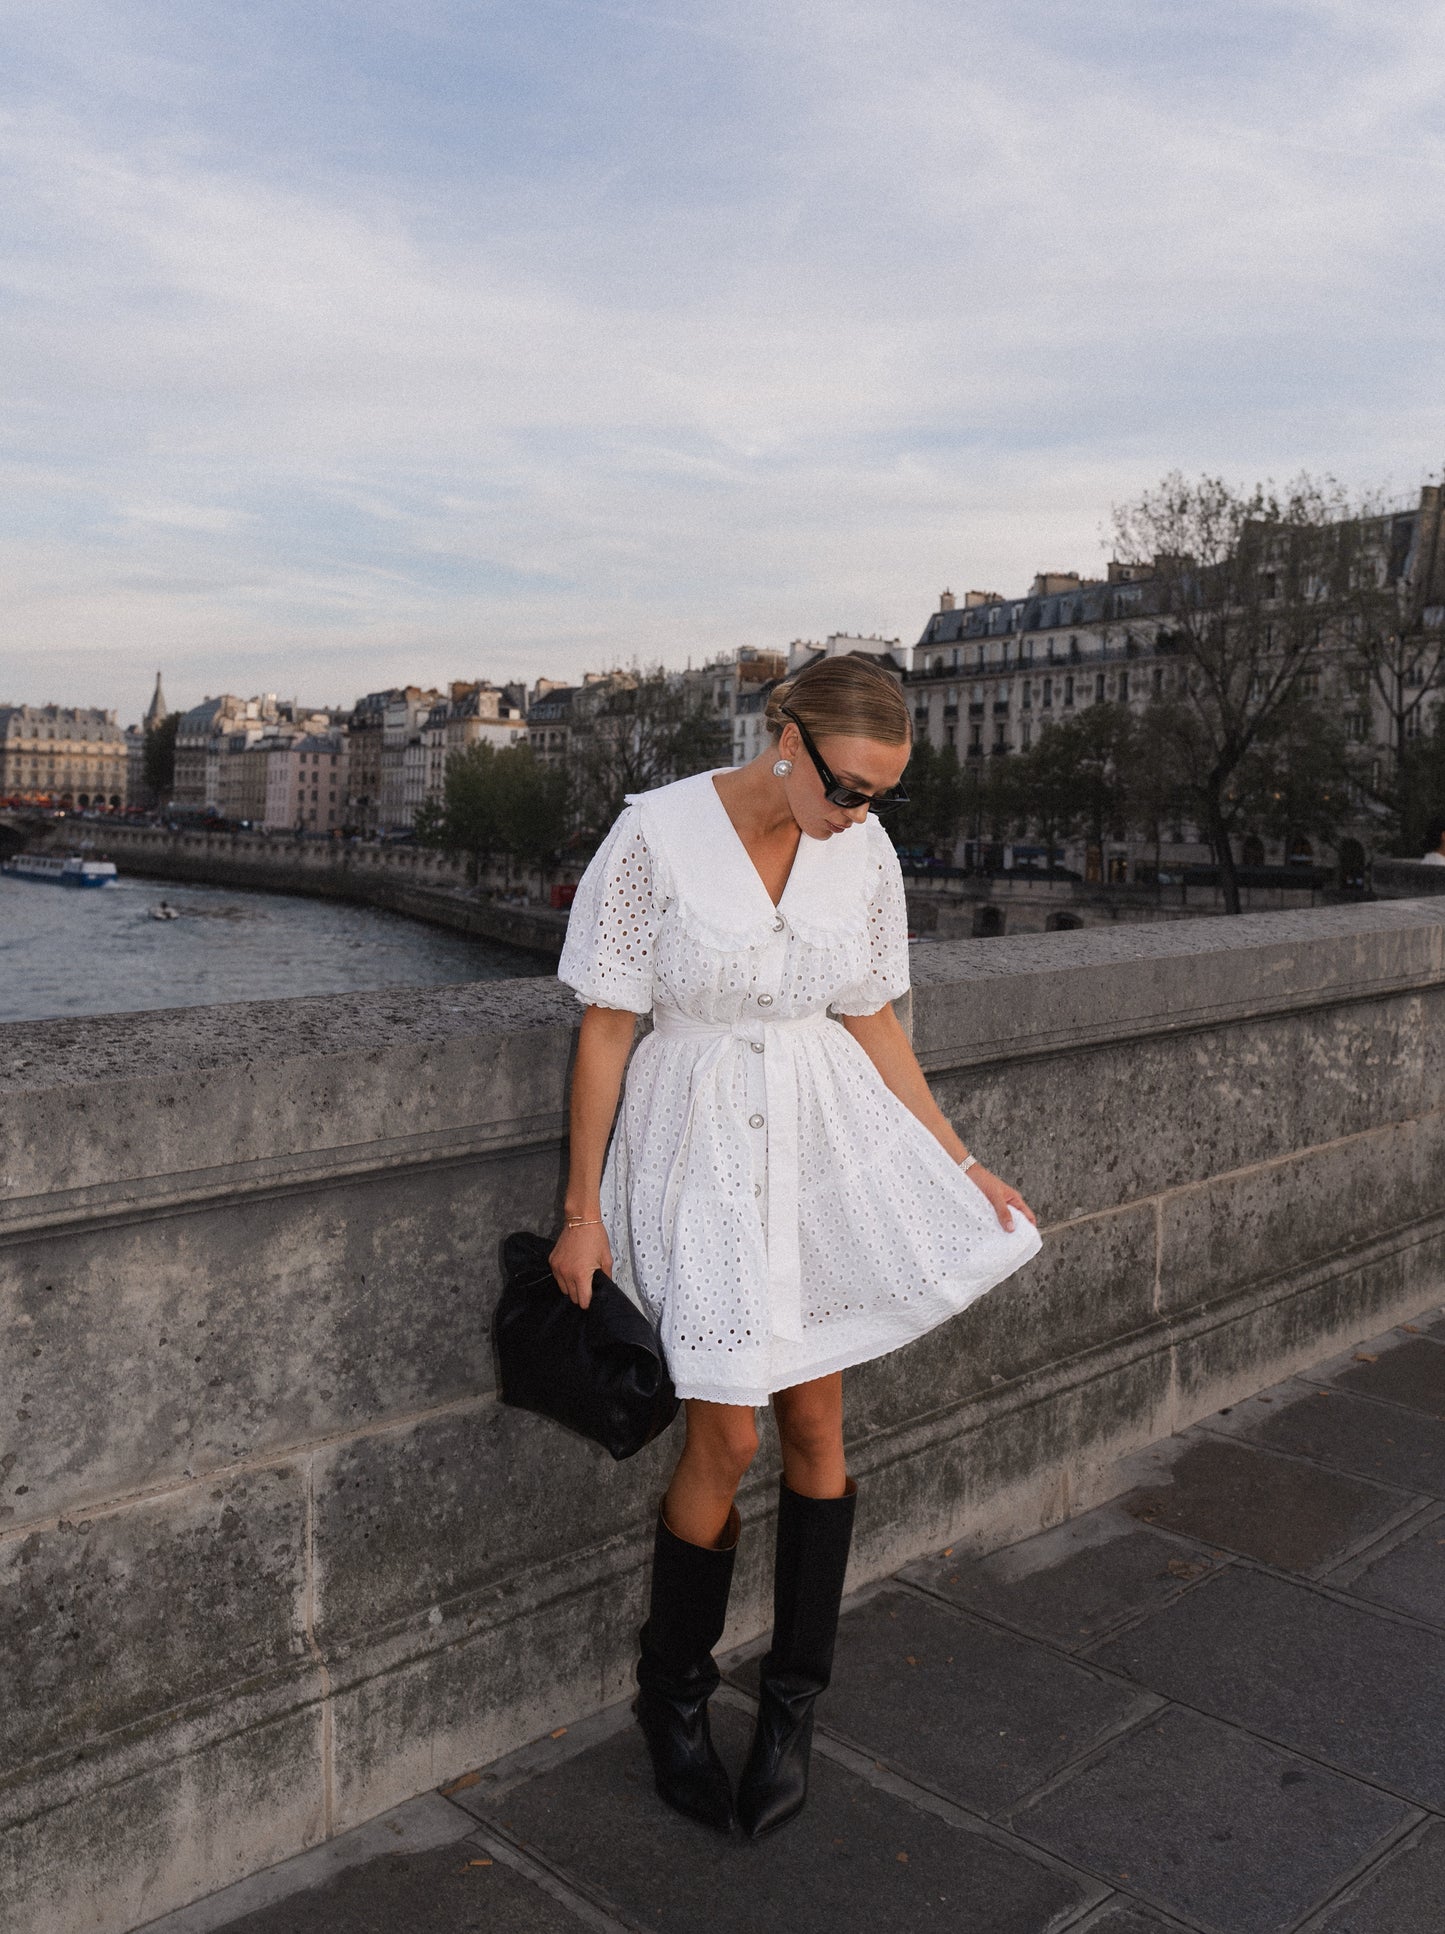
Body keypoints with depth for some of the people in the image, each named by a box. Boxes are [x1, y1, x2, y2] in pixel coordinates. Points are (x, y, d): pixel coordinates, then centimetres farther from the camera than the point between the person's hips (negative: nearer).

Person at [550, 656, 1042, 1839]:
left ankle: (793, 1707, 29)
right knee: (727, 1438, -4)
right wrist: (583, 1209, -7)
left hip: (826, 1134, 4)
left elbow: (876, 1029, 8)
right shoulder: (659, 834, -14)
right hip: (699, 1145, -4)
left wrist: (962, 1166, 7)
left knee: (816, 1421, 7)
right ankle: (672, 1698, 24)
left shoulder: (865, 853, -1)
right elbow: (605, 1030, -9)